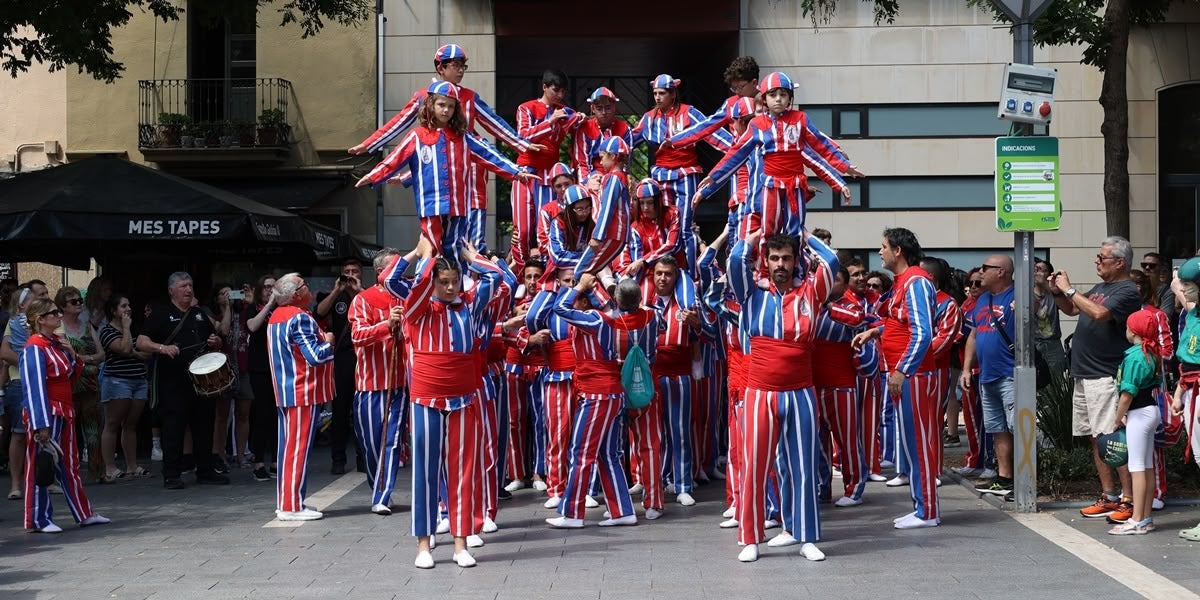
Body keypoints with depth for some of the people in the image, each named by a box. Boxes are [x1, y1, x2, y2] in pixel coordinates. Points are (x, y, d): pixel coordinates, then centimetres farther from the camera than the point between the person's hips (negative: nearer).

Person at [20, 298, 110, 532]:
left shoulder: (57, 343, 10)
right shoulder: (34, 348, -15)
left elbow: (73, 374, 18)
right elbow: (34, 388, -19)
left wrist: (71, 353, -1)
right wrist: (41, 425, -23)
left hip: (64, 412, 9)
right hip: (46, 415, -9)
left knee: (69, 464, 15)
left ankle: (84, 514, 22)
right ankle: (38, 520, 6)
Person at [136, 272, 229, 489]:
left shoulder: (199, 315, 19)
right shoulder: (161, 314, 2)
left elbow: (216, 345, 27)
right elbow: (141, 342, -6)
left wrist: (216, 343, 4)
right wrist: (162, 348, -23)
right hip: (173, 382, -5)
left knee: (204, 425, 8)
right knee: (173, 427, -4)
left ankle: (205, 471, 17)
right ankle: (171, 475, 1)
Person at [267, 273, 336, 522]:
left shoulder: (275, 317, 12)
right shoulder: (300, 318, -18)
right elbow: (315, 356, -22)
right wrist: (328, 342, -4)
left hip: (284, 391, 9)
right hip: (304, 392, -9)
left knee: (288, 446, 13)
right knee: (298, 447, -6)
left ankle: (284, 501, 18)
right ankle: (292, 506, -4)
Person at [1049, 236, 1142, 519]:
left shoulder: (1127, 291, -10)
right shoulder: (1099, 287, 17)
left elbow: (1099, 313, -26)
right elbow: (1071, 310, 29)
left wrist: (1070, 290, -17)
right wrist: (1058, 292, 10)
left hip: (1106, 377, -9)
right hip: (1084, 376, 9)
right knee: (1096, 439, 12)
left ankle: (1128, 498, -8)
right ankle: (1108, 496, 18)